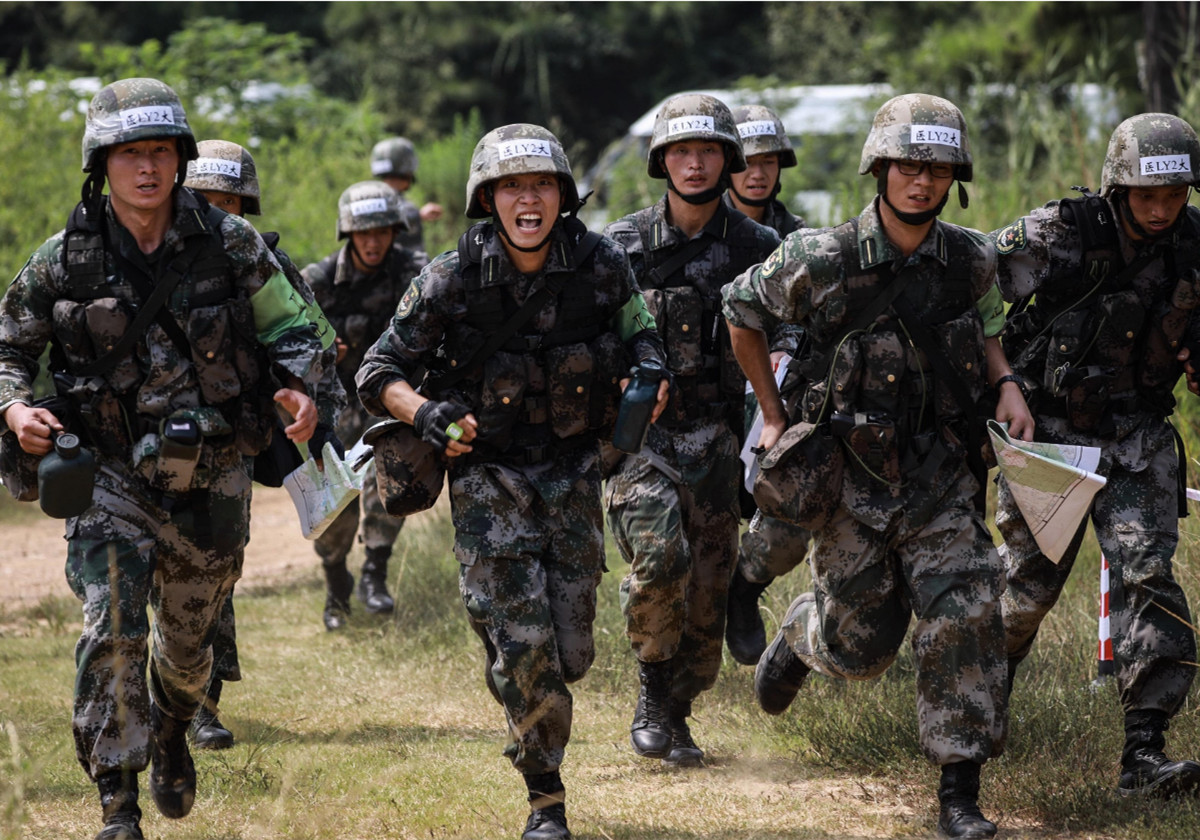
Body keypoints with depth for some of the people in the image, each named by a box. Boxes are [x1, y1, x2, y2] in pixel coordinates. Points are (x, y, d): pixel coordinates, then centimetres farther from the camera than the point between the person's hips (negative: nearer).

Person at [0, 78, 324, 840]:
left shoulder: (230, 246, -6)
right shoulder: (65, 262, -7)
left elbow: (291, 328, 3)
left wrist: (301, 388, -17)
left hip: (213, 479, 2)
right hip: (112, 476, -2)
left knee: (189, 639, 17)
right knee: (112, 630, -18)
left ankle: (172, 731, 52)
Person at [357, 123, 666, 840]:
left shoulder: (602, 266, -8)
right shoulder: (452, 281, -14)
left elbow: (640, 338, 10)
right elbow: (380, 372, -6)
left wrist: (648, 378, -13)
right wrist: (425, 412, -25)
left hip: (572, 471, 2)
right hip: (488, 477, -2)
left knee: (570, 653, 4)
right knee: (525, 647, -11)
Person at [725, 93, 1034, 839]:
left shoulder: (972, 260, -5)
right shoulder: (822, 261, -15)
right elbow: (742, 312, 3)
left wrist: (1007, 386, -1)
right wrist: (774, 414, 7)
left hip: (941, 471, 2)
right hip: (851, 475, -2)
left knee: (966, 617, -13)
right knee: (859, 645, 9)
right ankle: (801, 636, 48)